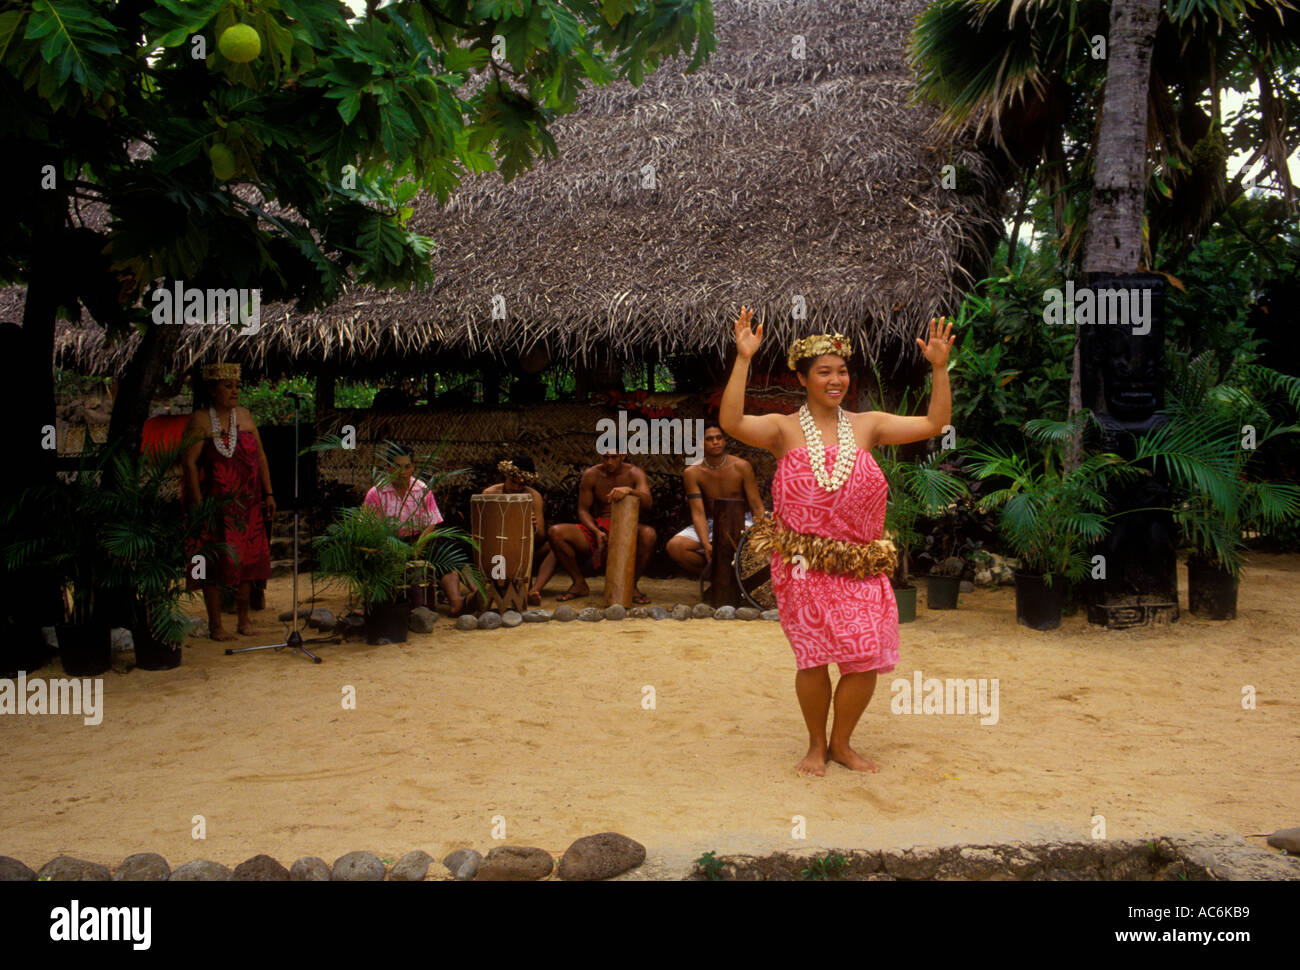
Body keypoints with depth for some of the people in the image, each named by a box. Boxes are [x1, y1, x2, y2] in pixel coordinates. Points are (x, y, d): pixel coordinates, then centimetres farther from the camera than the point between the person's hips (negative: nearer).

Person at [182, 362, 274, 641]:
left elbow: (260, 456, 13)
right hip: (214, 501, -5)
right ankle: (215, 625, 9)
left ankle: (243, 618, 22)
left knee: (248, 559, 9)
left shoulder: (244, 415, 10)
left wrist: (268, 493, 9)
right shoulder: (200, 420, -6)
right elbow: (189, 461, -11)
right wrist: (198, 502, -17)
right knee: (215, 564, -1)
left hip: (247, 502, 5)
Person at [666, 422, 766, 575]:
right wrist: (706, 545, -30)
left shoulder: (741, 467, -8)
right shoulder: (692, 473, -7)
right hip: (709, 523, 2)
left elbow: (756, 506, -6)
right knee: (674, 546, -24)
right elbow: (698, 513, -14)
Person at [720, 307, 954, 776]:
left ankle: (842, 743, 25)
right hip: (804, 565, -3)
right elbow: (731, 423, -17)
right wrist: (743, 360, -22)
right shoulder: (784, 429, 1)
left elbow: (933, 423, 8)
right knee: (813, 658, -1)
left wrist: (939, 368, -1)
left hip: (860, 566, 3)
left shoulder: (867, 425, 10)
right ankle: (816, 745, 25)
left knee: (867, 657, -1)